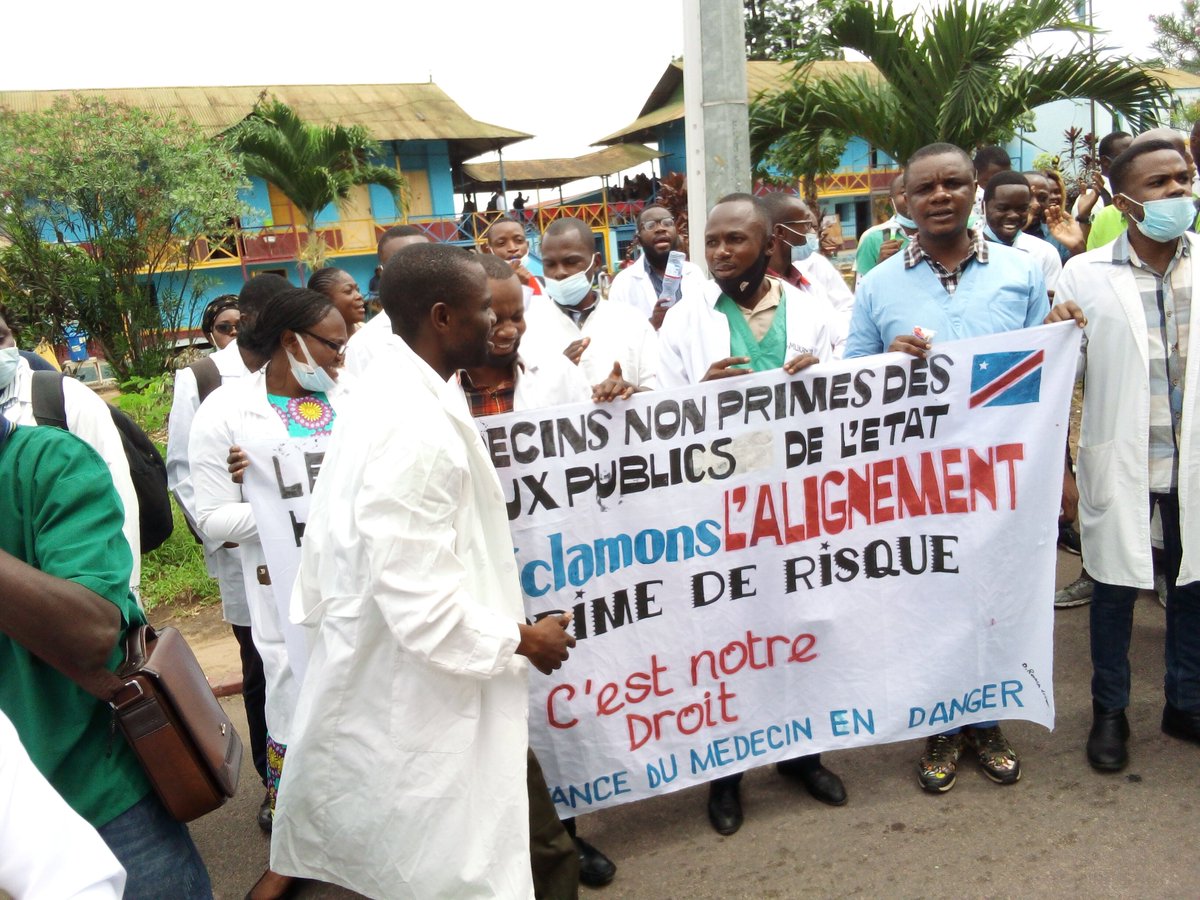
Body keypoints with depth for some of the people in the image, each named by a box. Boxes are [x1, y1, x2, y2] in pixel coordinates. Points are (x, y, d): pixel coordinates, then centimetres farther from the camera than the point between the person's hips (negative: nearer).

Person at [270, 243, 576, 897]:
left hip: (376, 679, 9)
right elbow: (425, 610, -30)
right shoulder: (416, 432, -30)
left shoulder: (386, 390, 2)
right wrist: (522, 640, -15)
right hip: (416, 700, -9)